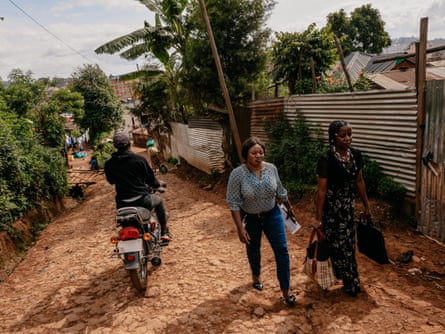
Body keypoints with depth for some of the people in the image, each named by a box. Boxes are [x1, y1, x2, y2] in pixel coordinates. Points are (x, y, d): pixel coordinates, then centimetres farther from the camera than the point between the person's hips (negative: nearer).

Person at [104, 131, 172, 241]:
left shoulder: (109, 164, -2)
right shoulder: (139, 159, -9)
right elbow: (150, 178, 0)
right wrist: (157, 184, 23)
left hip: (122, 205, 3)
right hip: (142, 200, -2)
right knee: (159, 200, 29)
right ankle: (164, 233, 28)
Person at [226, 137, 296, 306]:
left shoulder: (271, 168, -12)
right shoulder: (237, 174, -21)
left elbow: (280, 192, 6)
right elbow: (234, 203, -18)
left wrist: (289, 207, 18)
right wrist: (240, 228, -20)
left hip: (272, 215, 2)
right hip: (250, 219, -1)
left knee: (282, 250, -2)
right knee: (253, 250, 20)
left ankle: (285, 290, 13)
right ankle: (256, 275, 49)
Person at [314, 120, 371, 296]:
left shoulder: (356, 154, -4)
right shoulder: (326, 159, -23)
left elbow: (359, 181, 8)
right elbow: (321, 190, -19)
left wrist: (366, 205, 15)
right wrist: (318, 218, -16)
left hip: (348, 206, 6)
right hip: (331, 207, -6)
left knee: (348, 244, 18)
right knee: (338, 245, 6)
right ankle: (351, 283, 25)